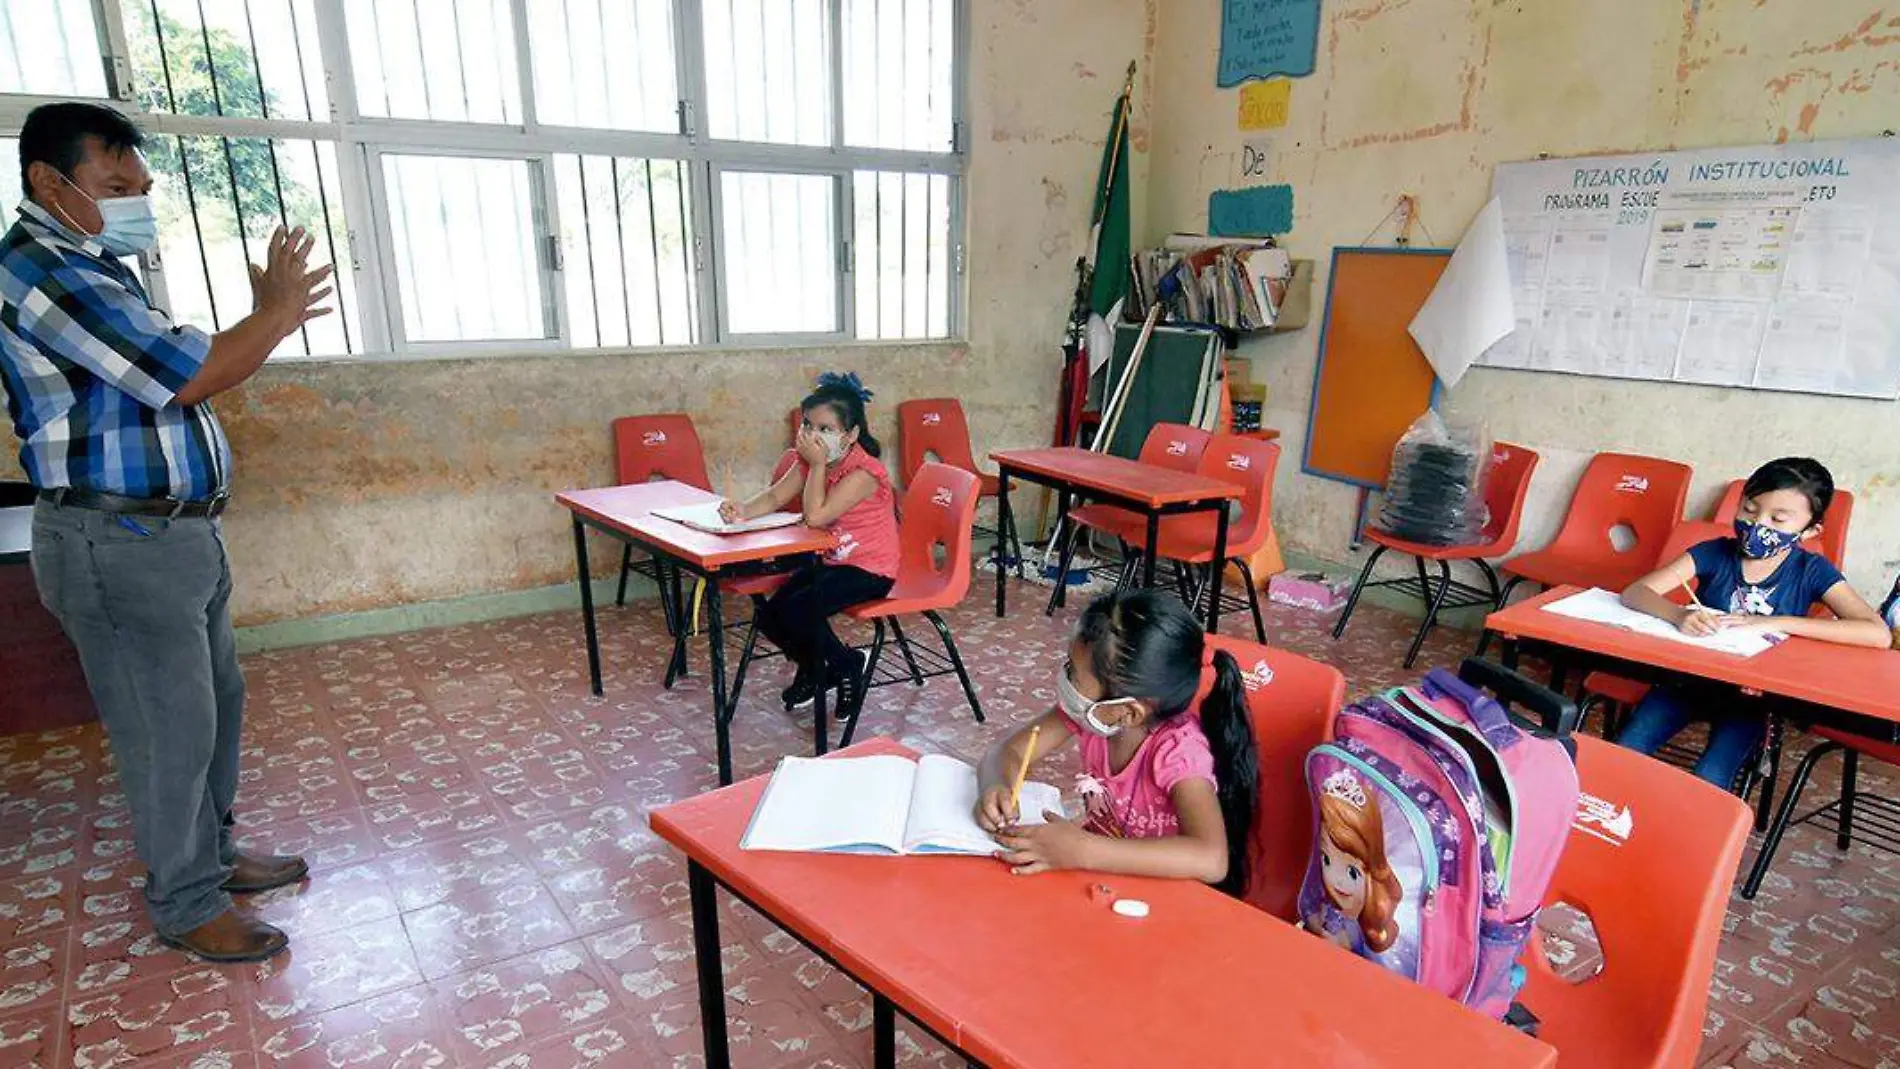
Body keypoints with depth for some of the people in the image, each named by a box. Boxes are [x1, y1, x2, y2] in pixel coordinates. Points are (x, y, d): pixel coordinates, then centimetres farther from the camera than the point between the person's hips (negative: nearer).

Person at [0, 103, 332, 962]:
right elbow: (191, 376, -23)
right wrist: (274, 311, -9)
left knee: (217, 700, 18)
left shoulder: (89, 269, 15)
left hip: (175, 532, 10)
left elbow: (177, 375, 20)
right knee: (170, 728, 0)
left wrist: (271, 321, 11)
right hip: (118, 544, -10)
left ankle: (211, 854, 35)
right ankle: (186, 907, 16)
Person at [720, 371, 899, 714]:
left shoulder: (864, 470, -25)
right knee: (771, 616, -3)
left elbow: (815, 516, -31)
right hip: (830, 560, 8)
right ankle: (812, 670, 26)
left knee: (797, 611, -24)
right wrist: (743, 510, -28)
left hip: (870, 570, -8)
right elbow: (774, 496, -9)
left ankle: (846, 666, 4)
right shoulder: (810, 461, -1)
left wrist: (818, 464, -26)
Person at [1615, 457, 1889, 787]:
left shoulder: (1811, 571, -6)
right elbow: (1635, 593, -14)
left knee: (1707, 782, -23)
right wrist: (1679, 615, -36)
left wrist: (1775, 623, -25)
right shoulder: (1714, 552, -6)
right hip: (1689, 675, 1)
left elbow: (1879, 634, -18)